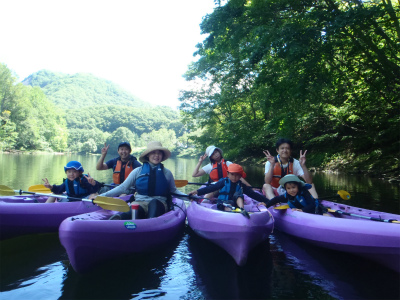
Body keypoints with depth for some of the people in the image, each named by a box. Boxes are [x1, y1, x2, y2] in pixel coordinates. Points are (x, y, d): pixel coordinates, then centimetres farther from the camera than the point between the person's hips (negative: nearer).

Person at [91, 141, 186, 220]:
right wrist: (101, 196, 3)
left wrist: (187, 196, 3)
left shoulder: (167, 173, 14)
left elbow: (174, 190, 21)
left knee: (154, 202, -37)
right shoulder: (138, 171, 12)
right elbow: (122, 188, 11)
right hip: (140, 204, 0)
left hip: (158, 206, 0)